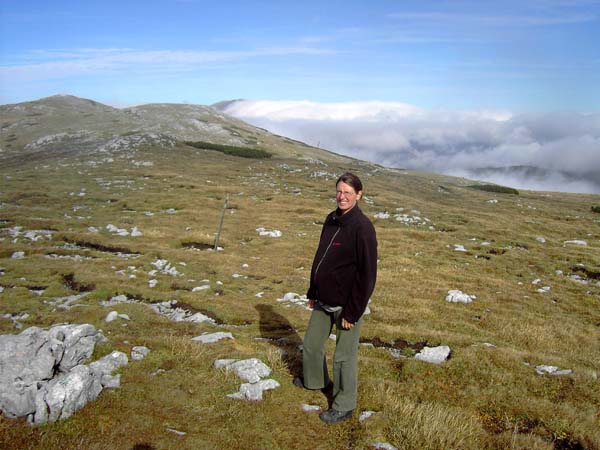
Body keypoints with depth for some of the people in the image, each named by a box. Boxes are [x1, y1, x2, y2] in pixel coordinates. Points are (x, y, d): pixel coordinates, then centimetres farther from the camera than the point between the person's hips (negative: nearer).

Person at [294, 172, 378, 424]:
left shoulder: (362, 227, -19)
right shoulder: (331, 220, 5)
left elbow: (367, 273, -19)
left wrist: (353, 311, -17)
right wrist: (312, 292, 15)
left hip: (345, 304, -7)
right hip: (323, 300, 8)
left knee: (345, 356, 7)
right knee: (311, 345, 21)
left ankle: (344, 406, 25)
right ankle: (314, 380, 48)